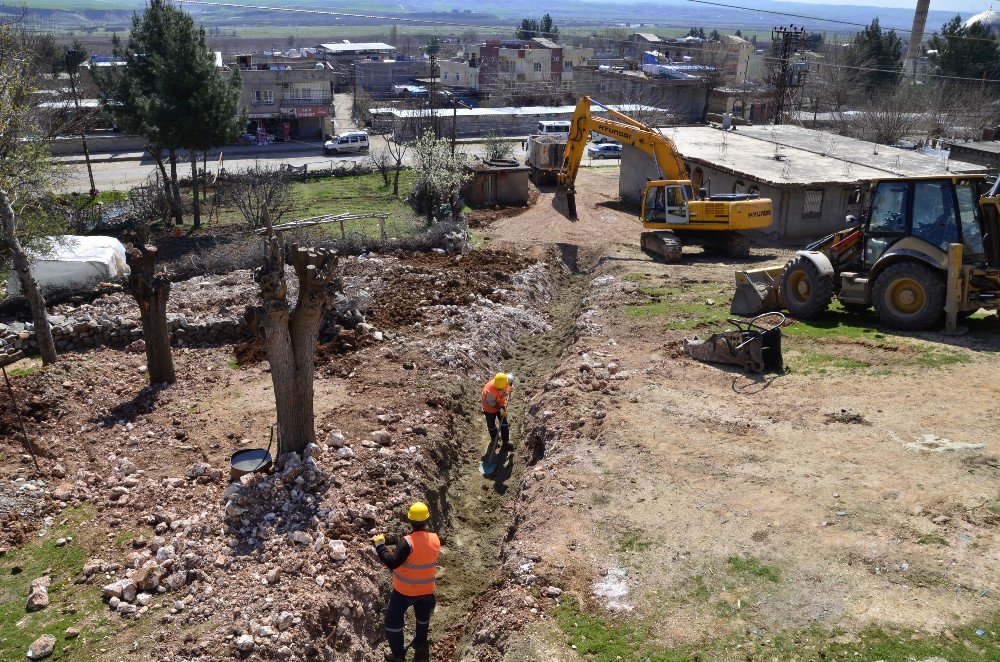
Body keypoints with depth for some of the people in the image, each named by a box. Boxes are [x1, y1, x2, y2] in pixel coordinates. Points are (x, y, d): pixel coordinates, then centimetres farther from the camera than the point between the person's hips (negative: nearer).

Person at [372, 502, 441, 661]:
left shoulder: (407, 542, -30)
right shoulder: (435, 539, -13)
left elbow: (392, 563, -29)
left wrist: (380, 545, -21)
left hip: (404, 591, -5)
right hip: (426, 589, 5)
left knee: (393, 620, 15)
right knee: (423, 616, 32)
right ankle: (420, 643, 52)